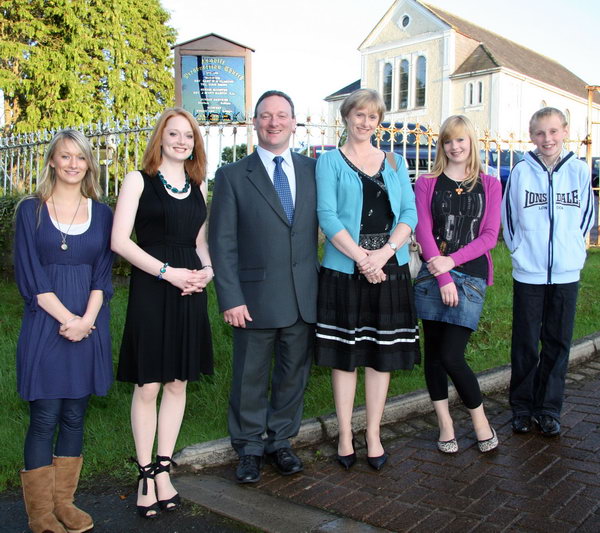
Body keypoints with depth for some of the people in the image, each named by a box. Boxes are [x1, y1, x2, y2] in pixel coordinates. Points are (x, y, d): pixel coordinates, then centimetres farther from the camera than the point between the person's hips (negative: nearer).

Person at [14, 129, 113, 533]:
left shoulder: (101, 212, 10)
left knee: (74, 416, 8)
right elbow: (30, 275, -4)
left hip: (89, 326, 3)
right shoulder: (31, 210, 3)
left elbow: (103, 273, 6)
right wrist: (66, 317, -12)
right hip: (46, 323, -2)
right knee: (45, 417, -1)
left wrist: (86, 319, -8)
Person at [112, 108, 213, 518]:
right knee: (147, 386, 1)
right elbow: (120, 240, -8)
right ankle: (146, 475, 15)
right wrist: (167, 272, -15)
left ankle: (163, 469, 21)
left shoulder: (199, 185, 14)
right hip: (150, 289, -4)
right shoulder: (139, 180, -1)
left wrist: (207, 269, -2)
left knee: (178, 383, 8)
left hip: (190, 290, 5)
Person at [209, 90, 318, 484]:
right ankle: (250, 448, 29)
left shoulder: (313, 170, 7)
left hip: (305, 298, 3)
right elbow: (222, 243, -3)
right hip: (256, 298, -2)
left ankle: (281, 441, 34)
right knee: (250, 378, 9)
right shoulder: (233, 176, 0)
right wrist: (231, 298, -10)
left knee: (294, 374, 14)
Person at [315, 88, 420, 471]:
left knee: (383, 352, 7)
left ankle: (374, 434, 20)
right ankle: (345, 435, 17)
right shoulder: (330, 161, 3)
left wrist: (384, 252, -12)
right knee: (345, 353, 4)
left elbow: (409, 213, 5)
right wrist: (362, 257, -16)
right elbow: (327, 215, -7)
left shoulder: (395, 163, 13)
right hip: (344, 268, -3)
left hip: (390, 268, 3)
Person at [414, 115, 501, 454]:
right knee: (434, 352, 6)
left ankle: (479, 417, 14)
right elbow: (423, 232, -2)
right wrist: (443, 278, -11)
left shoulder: (489, 185, 8)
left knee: (452, 355, -9)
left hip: (471, 276, -1)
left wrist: (452, 261, -13)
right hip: (432, 276, 2)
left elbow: (490, 235, 0)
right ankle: (445, 422, 20)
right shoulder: (427, 184, 6)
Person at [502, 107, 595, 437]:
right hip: (528, 272, -1)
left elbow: (587, 215, 10)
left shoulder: (578, 170, 0)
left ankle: (548, 409, 23)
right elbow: (508, 216, 6)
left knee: (558, 342, 9)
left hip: (566, 273, 2)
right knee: (525, 342, 6)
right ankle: (521, 407, 21)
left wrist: (572, 249, 7)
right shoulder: (522, 171, -3)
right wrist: (520, 249, 4)